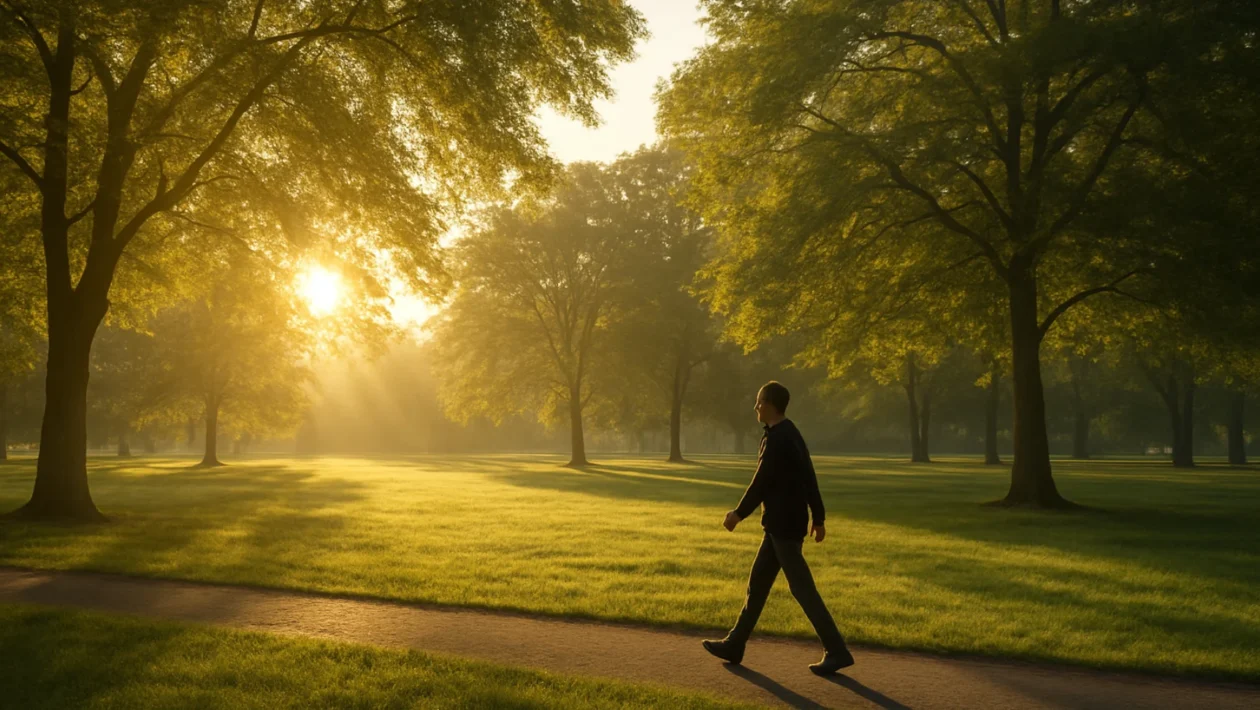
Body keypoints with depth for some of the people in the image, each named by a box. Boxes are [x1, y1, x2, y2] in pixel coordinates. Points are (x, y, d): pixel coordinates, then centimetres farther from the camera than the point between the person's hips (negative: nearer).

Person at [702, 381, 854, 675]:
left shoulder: (776, 439, -18)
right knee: (757, 583, 14)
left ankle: (837, 652, 1)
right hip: (781, 523, 10)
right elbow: (810, 479, 15)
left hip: (783, 525, -10)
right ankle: (734, 645, 21)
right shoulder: (792, 434, 12)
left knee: (801, 588, -4)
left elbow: (761, 483, -17)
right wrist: (818, 518, 20)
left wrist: (738, 514, -5)